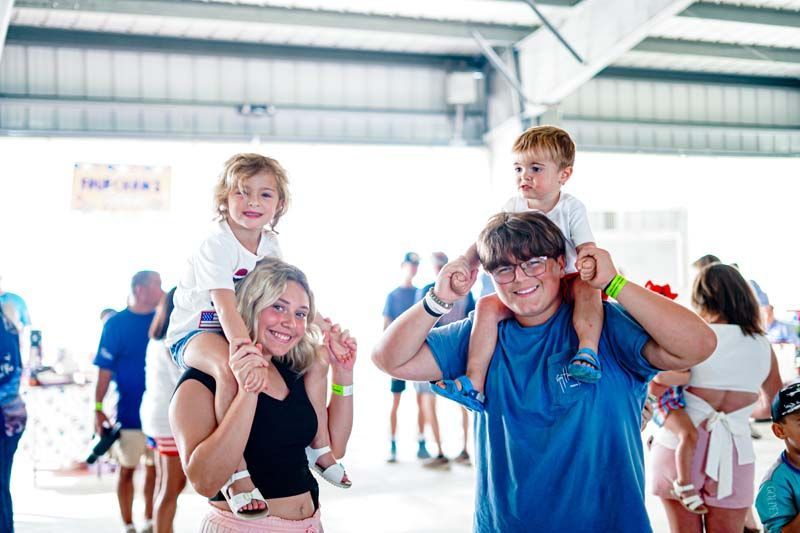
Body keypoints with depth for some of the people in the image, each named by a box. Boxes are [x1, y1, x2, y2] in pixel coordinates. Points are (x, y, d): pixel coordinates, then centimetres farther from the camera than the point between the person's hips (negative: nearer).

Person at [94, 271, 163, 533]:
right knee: (127, 469, 8)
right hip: (129, 413, -3)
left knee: (154, 468, 10)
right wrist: (98, 408, -10)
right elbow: (105, 370, -6)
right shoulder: (116, 323, -5)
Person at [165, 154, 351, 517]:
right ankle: (236, 472, -31)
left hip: (245, 331, 8)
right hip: (194, 333, -8)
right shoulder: (217, 246, -23)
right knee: (231, 369, -40)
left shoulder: (271, 244, 1)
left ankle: (320, 446, 9)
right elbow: (226, 308, -36)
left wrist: (323, 326, -6)